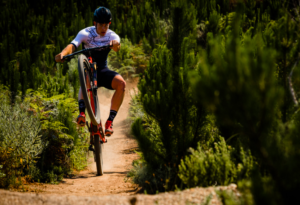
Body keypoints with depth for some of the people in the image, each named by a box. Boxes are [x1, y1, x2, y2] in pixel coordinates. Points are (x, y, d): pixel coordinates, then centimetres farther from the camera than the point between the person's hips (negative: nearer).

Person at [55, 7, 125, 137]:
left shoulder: (112, 36, -7)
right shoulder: (86, 33, -12)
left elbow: (116, 47, -30)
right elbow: (73, 45, -30)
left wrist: (115, 45, -56)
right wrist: (63, 54, -53)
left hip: (103, 71, 2)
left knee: (121, 83, -27)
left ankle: (110, 121, -25)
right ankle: (82, 112, -54)